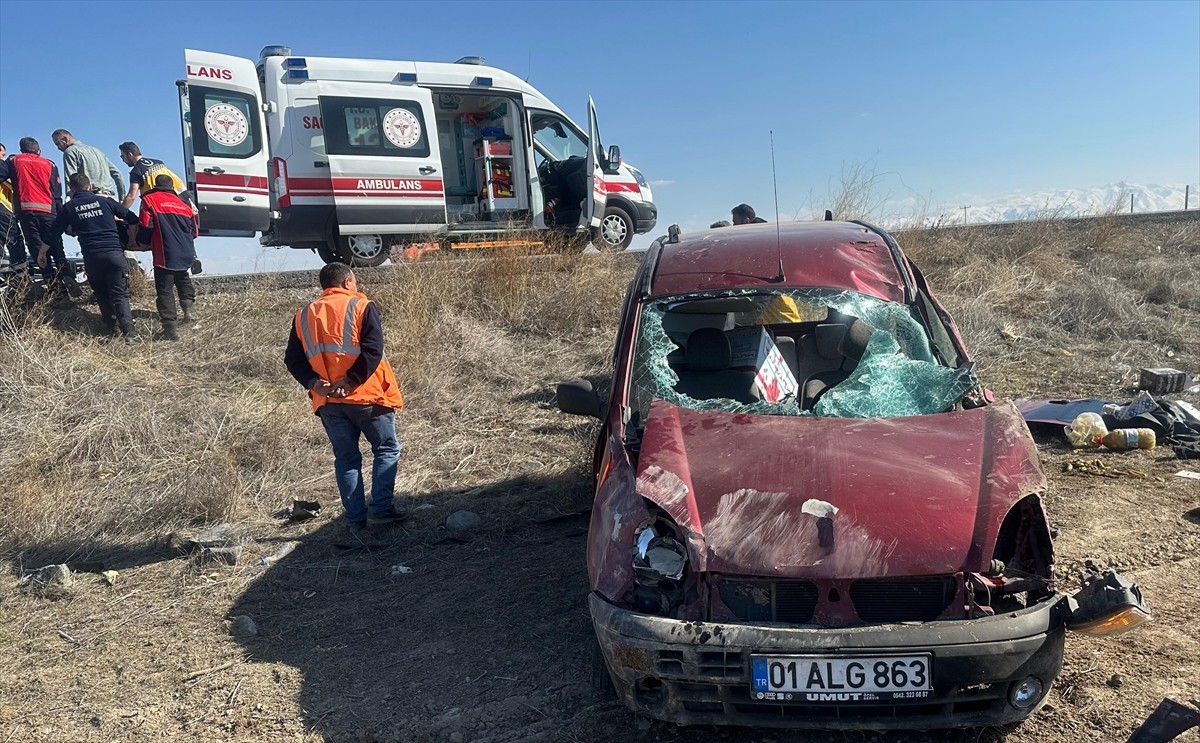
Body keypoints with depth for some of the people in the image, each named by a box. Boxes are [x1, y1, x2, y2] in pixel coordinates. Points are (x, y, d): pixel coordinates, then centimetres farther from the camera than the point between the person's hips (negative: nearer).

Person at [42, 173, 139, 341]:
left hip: (92, 257, 0)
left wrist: (42, 253, 32)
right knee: (120, 294, 0)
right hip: (115, 253, 0)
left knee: (102, 294, 19)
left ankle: (112, 327, 15)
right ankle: (129, 332, -13)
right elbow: (133, 218, 13)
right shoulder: (105, 200, 11)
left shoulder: (68, 207, 12)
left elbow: (53, 233, 17)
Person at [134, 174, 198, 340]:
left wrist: (143, 244, 12)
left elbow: (145, 227, -5)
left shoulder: (149, 200, 2)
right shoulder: (184, 205, 16)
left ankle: (170, 328, -5)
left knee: (165, 290, 0)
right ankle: (188, 309, 15)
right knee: (183, 278, 31)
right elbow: (194, 232, 17)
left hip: (165, 255, -5)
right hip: (186, 255, 5)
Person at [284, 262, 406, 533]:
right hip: (366, 396, -4)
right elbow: (373, 350, -16)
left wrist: (313, 382, -6)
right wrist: (351, 381, -16)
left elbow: (293, 359, 5)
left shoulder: (304, 315, 12)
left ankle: (356, 519, 12)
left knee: (346, 459, 12)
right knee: (386, 450, 9)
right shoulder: (361, 306, -2)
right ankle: (381, 509, -1)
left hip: (327, 402, 4)